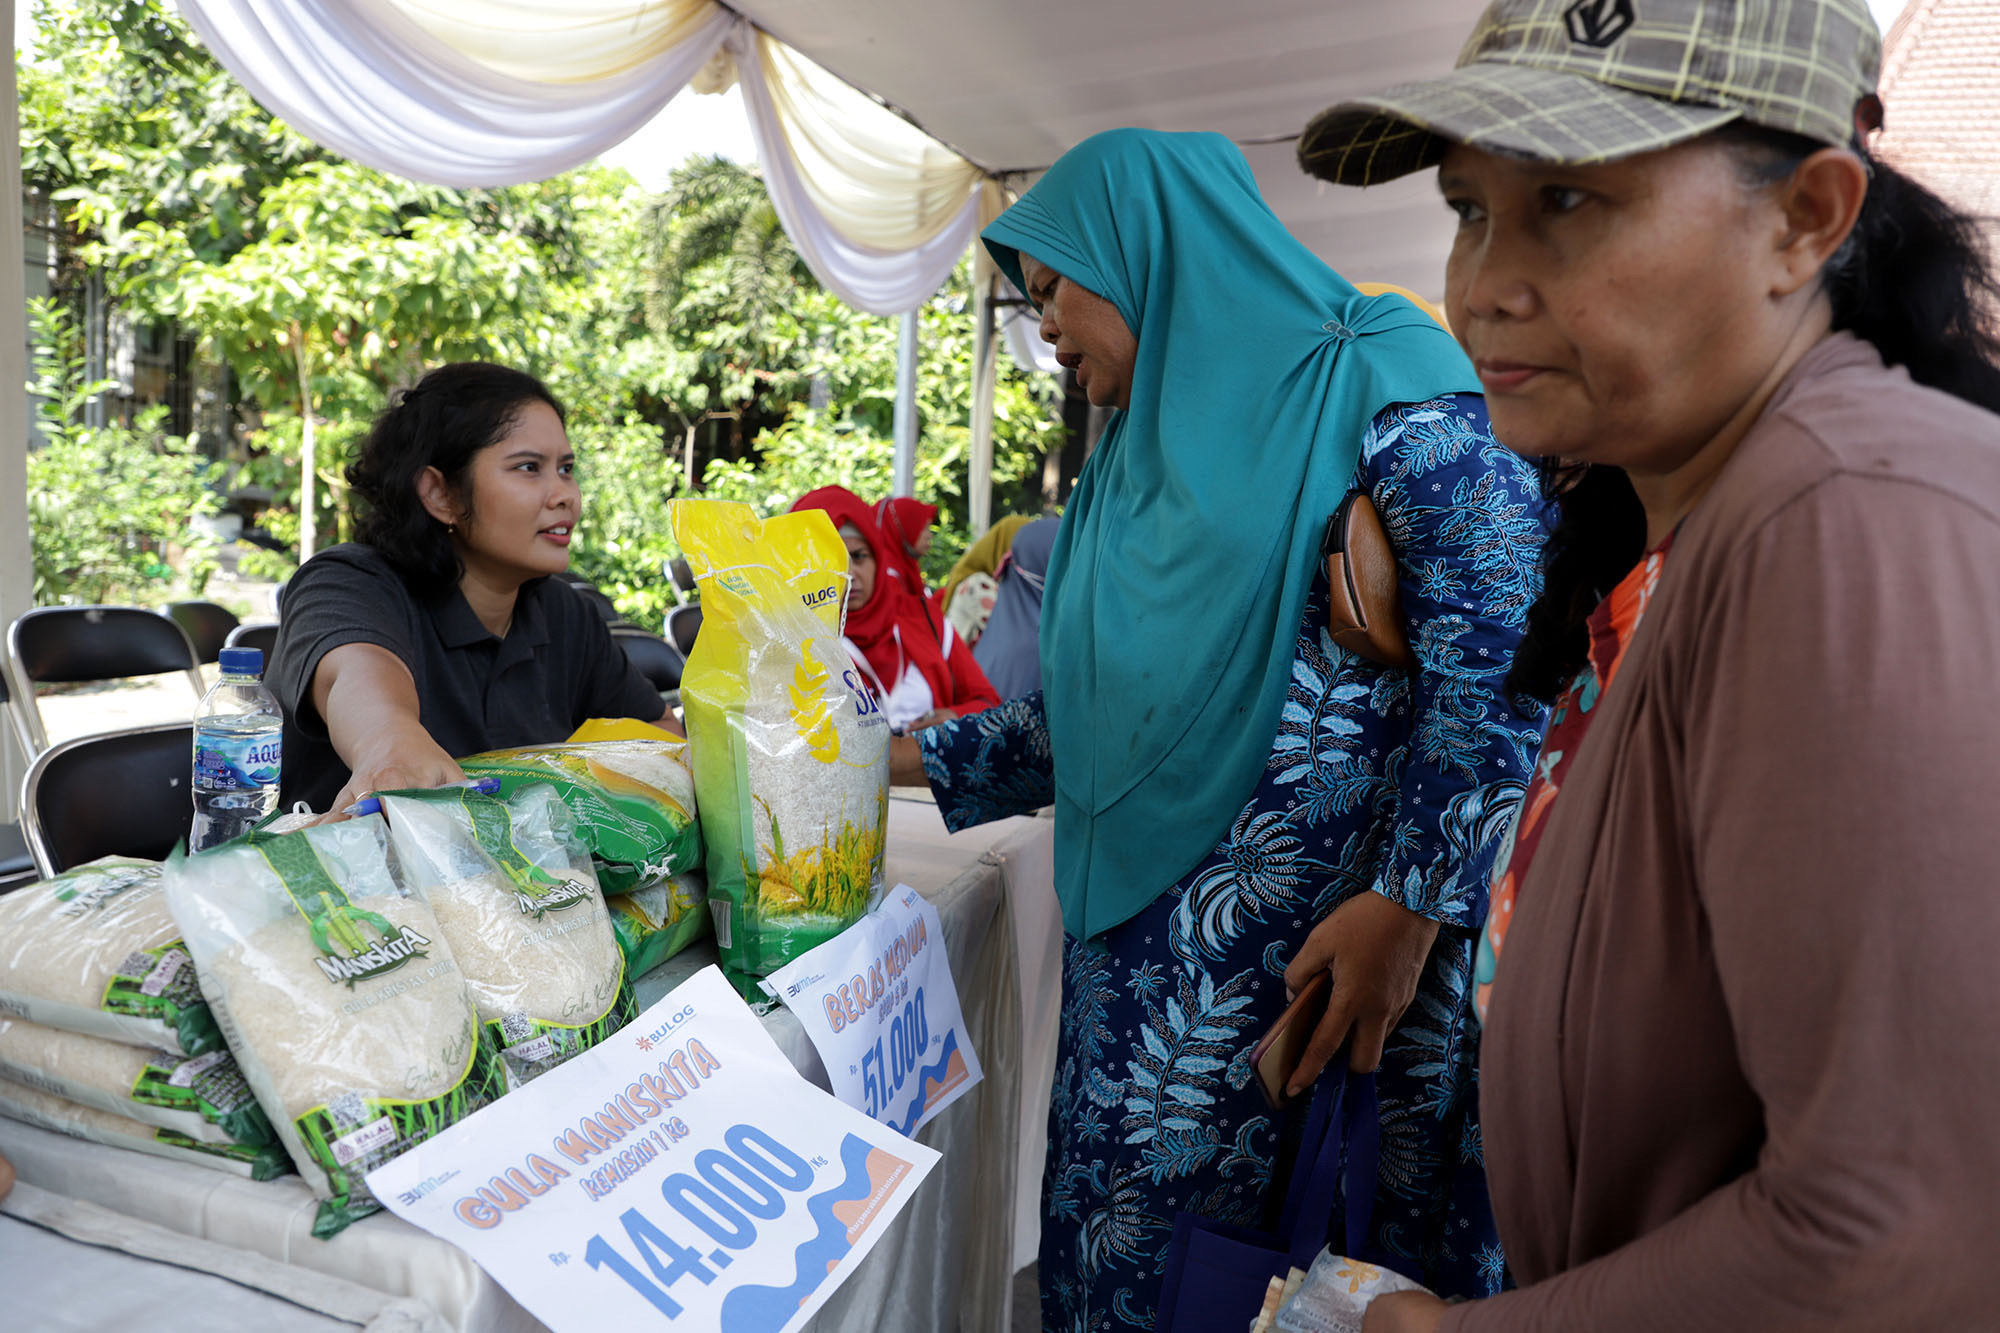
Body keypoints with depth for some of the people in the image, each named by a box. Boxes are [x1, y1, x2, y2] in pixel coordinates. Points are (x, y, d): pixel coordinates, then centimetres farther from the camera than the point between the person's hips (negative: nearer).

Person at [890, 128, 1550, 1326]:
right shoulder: (1132, 464, 17)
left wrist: (1409, 904, -19)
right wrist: (908, 756, 13)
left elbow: (1504, 653, -14)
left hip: (1347, 954, -6)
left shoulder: (1379, 385, -6)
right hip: (1147, 967, 7)